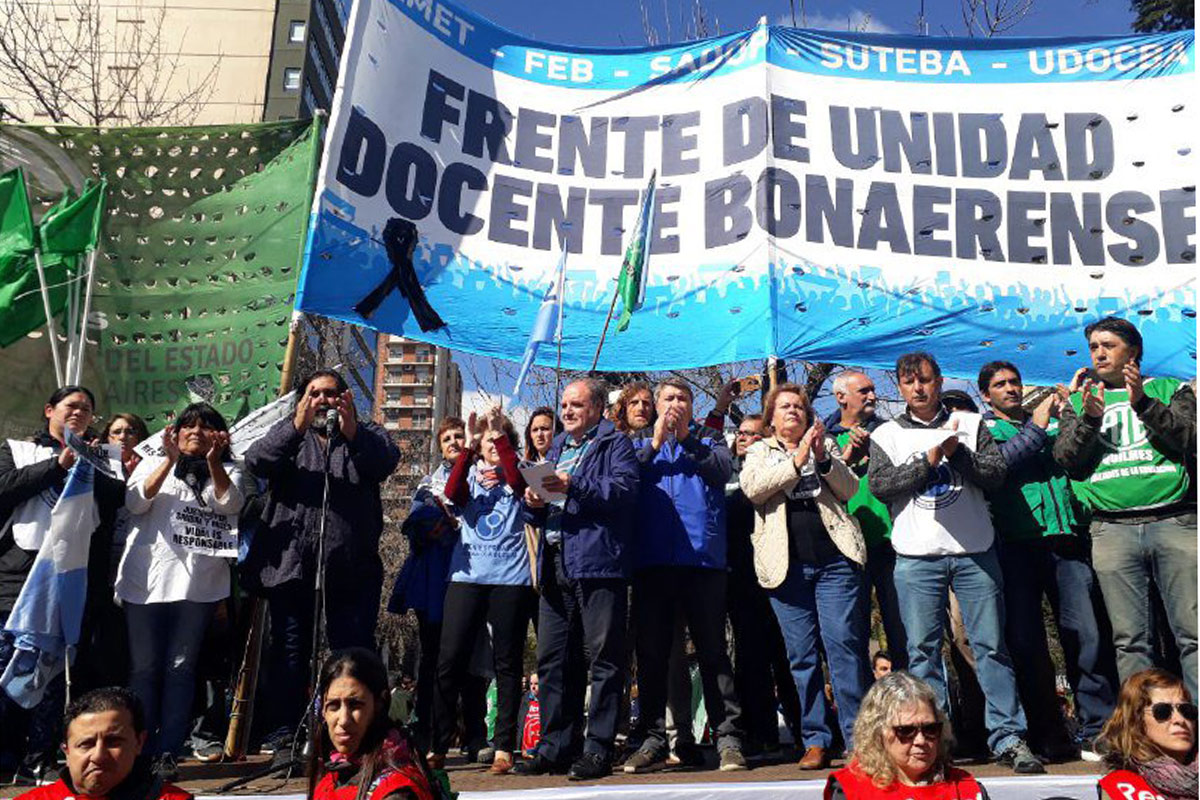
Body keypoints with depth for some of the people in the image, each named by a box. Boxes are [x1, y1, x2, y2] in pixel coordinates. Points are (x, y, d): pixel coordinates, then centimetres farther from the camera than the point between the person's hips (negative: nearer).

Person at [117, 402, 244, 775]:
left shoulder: (227, 471, 15)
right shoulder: (154, 464, 15)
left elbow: (230, 504, -6)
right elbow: (135, 503, -4)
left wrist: (214, 461, -17)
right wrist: (170, 460, -14)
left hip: (199, 585, 0)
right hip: (148, 581, 0)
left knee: (180, 669, 1)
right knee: (144, 668, 2)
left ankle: (168, 753, 4)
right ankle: (139, 751, 10)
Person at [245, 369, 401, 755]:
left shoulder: (365, 435, 11)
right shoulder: (288, 435, 13)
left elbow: (388, 459, -11)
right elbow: (255, 461, -7)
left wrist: (352, 431, -28)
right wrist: (296, 426, -22)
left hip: (351, 566, 0)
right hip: (291, 562, 1)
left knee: (356, 649, 2)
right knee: (290, 650, 8)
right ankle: (284, 730, 17)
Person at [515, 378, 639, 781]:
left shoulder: (615, 444, 5)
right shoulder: (556, 449, 24)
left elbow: (624, 490, -13)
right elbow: (538, 515, 24)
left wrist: (574, 485, -20)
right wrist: (534, 503, 2)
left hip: (597, 563, -7)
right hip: (555, 565, 7)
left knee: (602, 657, -3)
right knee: (551, 659, 9)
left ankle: (599, 750, 4)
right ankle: (553, 748, 18)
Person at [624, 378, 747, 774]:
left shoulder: (709, 439, 16)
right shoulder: (641, 442, 20)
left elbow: (723, 470, -4)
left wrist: (685, 438, -9)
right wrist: (655, 443, -6)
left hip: (701, 555, -2)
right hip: (651, 558, 2)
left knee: (713, 650, 0)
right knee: (651, 652, 4)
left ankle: (728, 738, 5)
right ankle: (653, 740, 13)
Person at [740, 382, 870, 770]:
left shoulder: (826, 445, 18)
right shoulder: (759, 452, 15)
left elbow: (850, 489, 6)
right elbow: (752, 487, -5)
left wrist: (822, 456, -8)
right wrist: (797, 459, -11)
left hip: (834, 559, 0)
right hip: (788, 564, 0)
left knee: (844, 644, -6)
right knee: (801, 654, 2)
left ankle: (858, 738, 2)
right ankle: (816, 741, 9)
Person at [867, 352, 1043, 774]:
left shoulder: (970, 424, 10)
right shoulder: (886, 435, 8)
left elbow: (996, 473, 0)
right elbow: (879, 485, -6)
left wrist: (957, 452, -14)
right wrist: (928, 459, -11)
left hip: (974, 551, 1)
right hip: (916, 557, 0)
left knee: (991, 646, 2)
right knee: (923, 651, 2)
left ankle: (1008, 737, 11)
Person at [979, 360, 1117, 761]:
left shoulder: (1053, 420, 20)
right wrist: (1034, 429, -8)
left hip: (1065, 538, 2)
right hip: (1016, 544, -2)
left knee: (1087, 636, -2)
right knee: (1026, 641, 0)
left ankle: (1098, 730, 10)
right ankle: (1048, 735, 11)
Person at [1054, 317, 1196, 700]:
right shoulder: (1079, 401, 19)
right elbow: (1066, 460, 7)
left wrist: (1144, 404, -12)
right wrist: (1089, 419, -8)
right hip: (1112, 529, 1)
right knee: (1130, 639, 1)